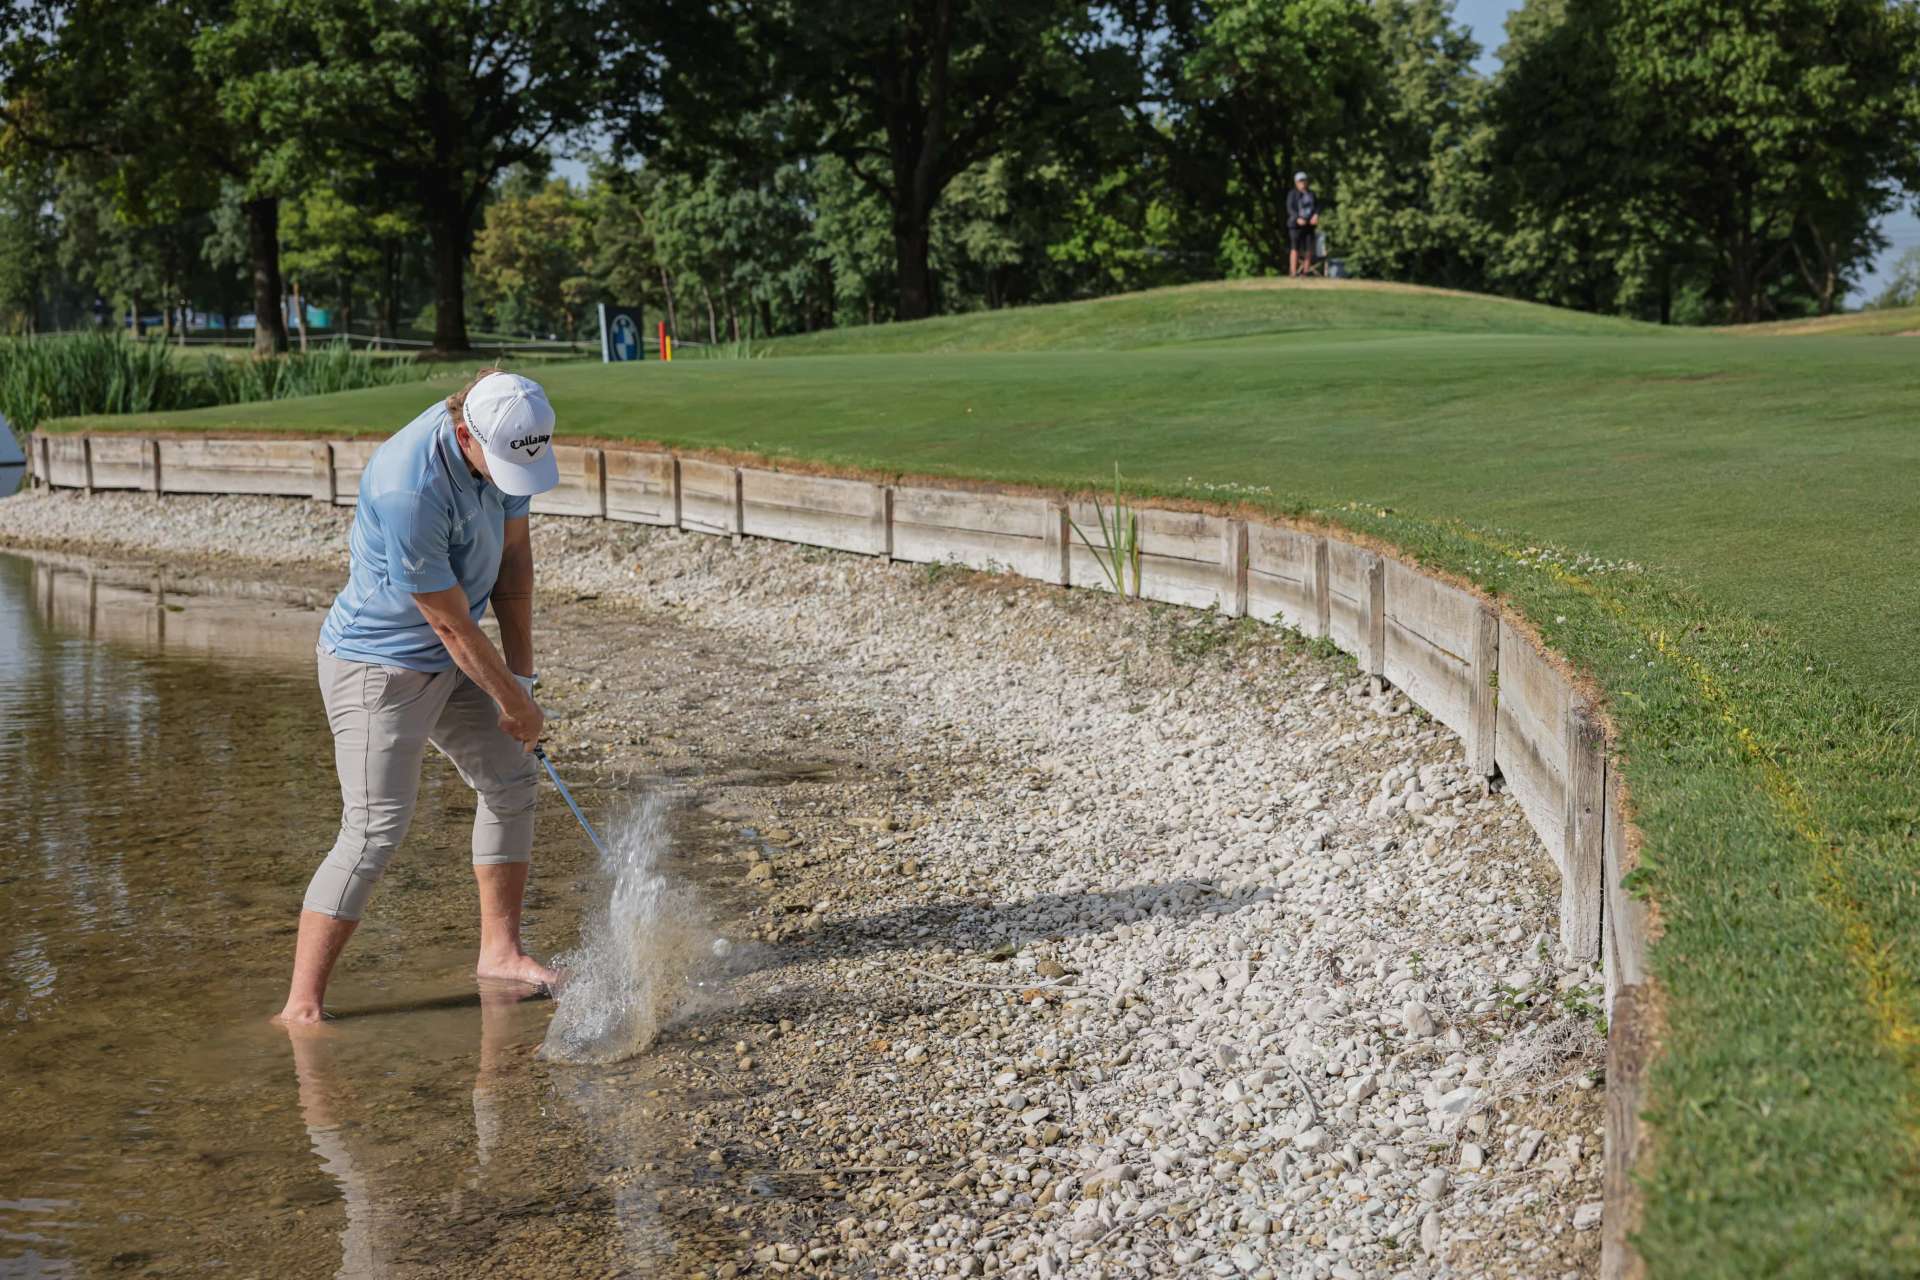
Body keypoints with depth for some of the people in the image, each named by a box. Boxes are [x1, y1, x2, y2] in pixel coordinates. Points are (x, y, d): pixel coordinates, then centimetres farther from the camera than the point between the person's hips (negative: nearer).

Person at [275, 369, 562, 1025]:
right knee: (375, 829, -13)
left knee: (509, 779, 15)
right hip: (378, 665, -9)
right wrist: (514, 701, -11)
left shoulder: (503, 441, -9)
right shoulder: (409, 490, -34)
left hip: (452, 661, 9)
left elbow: (514, 551, 6)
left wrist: (520, 670, 5)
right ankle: (301, 1006, -9)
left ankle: (500, 951, 28)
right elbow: (453, 625, -25)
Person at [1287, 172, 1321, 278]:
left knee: (1309, 248, 3)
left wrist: (1316, 215, -12)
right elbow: (1290, 209, -12)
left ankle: (1306, 271, 9)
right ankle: (1294, 272, -9)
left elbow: (1317, 205, 8)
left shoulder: (1311, 193, 12)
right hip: (1296, 224, -5)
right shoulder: (1292, 194, -4)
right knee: (1296, 248, -8)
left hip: (1309, 224, 5)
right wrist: (1298, 219, -27)